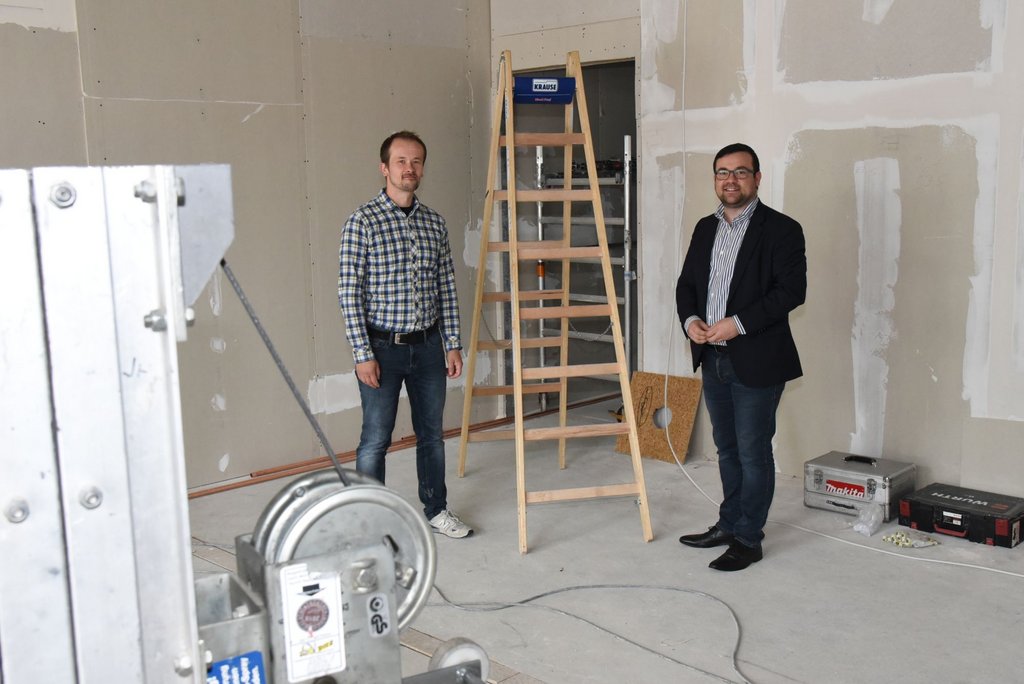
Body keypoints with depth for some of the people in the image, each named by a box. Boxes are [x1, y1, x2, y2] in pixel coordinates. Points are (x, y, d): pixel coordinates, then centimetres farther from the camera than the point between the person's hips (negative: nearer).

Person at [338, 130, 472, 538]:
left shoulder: (434, 222, 7)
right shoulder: (363, 222, -10)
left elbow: (446, 287, 10)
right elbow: (348, 293, -12)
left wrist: (453, 344, 6)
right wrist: (362, 355, -15)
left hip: (427, 346, 5)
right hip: (383, 347, -5)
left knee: (432, 432, 15)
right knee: (376, 439, 3)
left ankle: (436, 510, 30)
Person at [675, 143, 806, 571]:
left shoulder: (781, 229, -8)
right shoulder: (705, 229, 13)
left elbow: (792, 290, -16)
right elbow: (686, 283, 16)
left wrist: (739, 323, -22)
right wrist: (690, 319, -5)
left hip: (756, 362, -7)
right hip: (713, 359, 7)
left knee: (753, 452, 1)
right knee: (727, 448, 17)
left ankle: (748, 540, 13)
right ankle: (729, 524, 31)